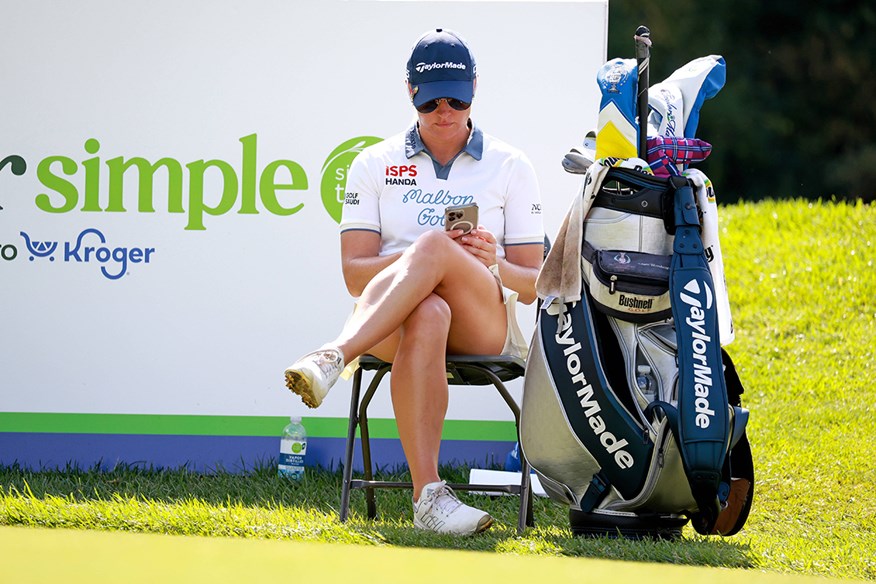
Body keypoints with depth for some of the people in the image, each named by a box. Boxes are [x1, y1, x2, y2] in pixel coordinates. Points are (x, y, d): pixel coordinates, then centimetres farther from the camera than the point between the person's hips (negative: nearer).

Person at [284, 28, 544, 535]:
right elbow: (355, 274, 4)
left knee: (435, 247, -34)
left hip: (486, 324, 0)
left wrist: (492, 266, -14)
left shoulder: (511, 167, 14)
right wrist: (420, 258, -16)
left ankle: (334, 358, -47)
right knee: (427, 317, -41)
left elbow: (534, 285, 10)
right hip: (391, 323, 0)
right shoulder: (375, 165, 15)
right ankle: (428, 496, -52)